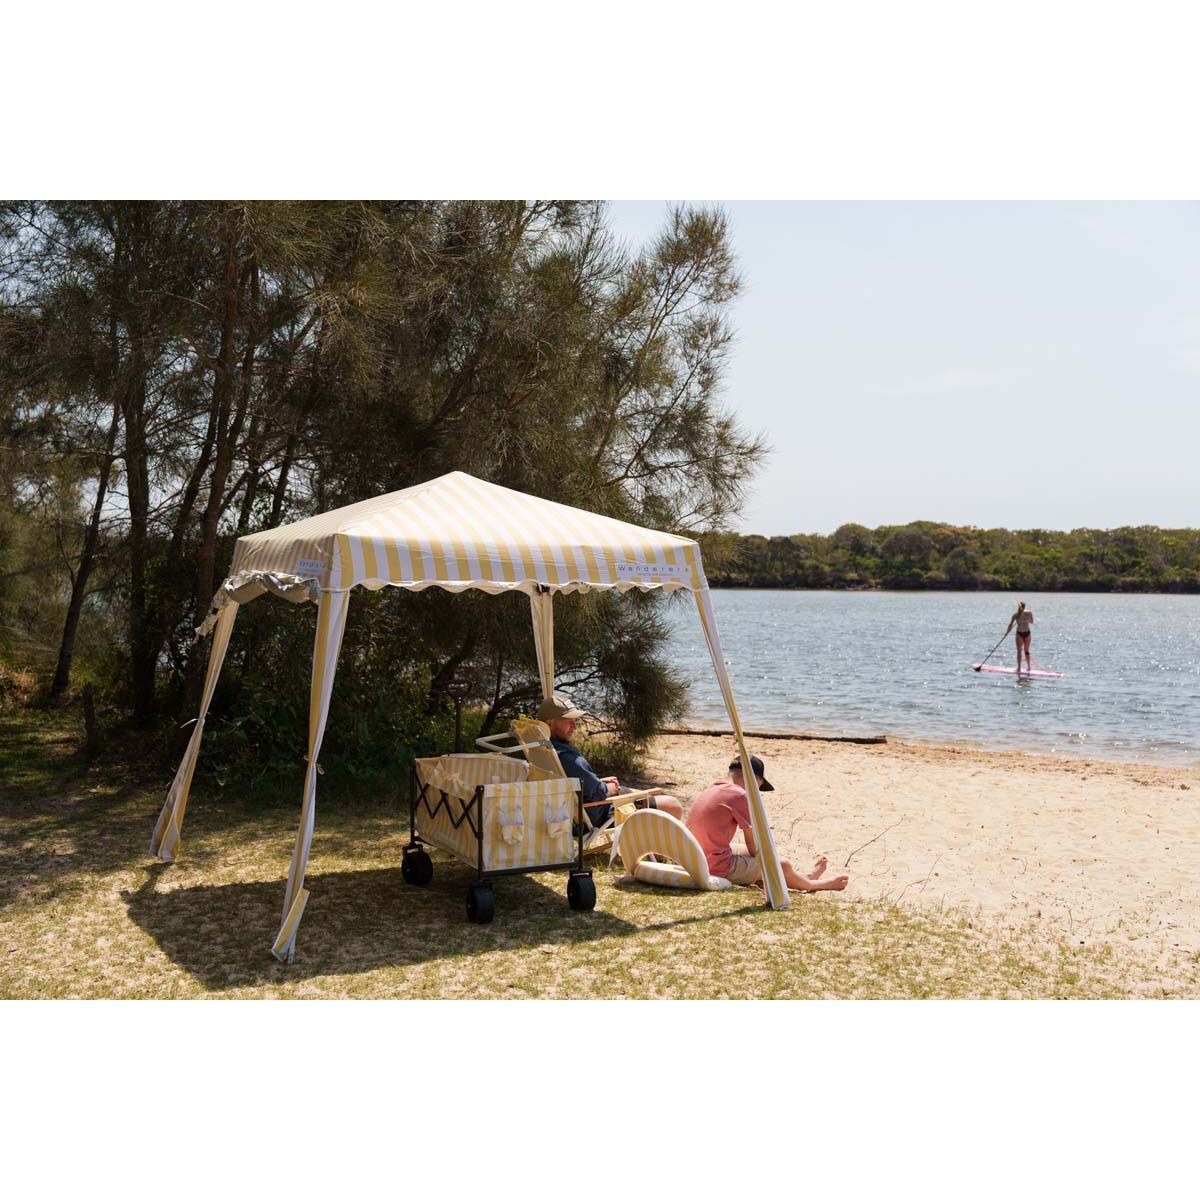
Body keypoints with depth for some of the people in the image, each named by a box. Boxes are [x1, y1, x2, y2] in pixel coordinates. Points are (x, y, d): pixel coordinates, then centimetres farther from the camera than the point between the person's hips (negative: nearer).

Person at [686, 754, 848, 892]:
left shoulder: (709, 791, 14)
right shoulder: (739, 795, -12)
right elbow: (754, 847, -6)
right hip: (720, 869, -9)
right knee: (783, 866, 5)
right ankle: (813, 884, 33)